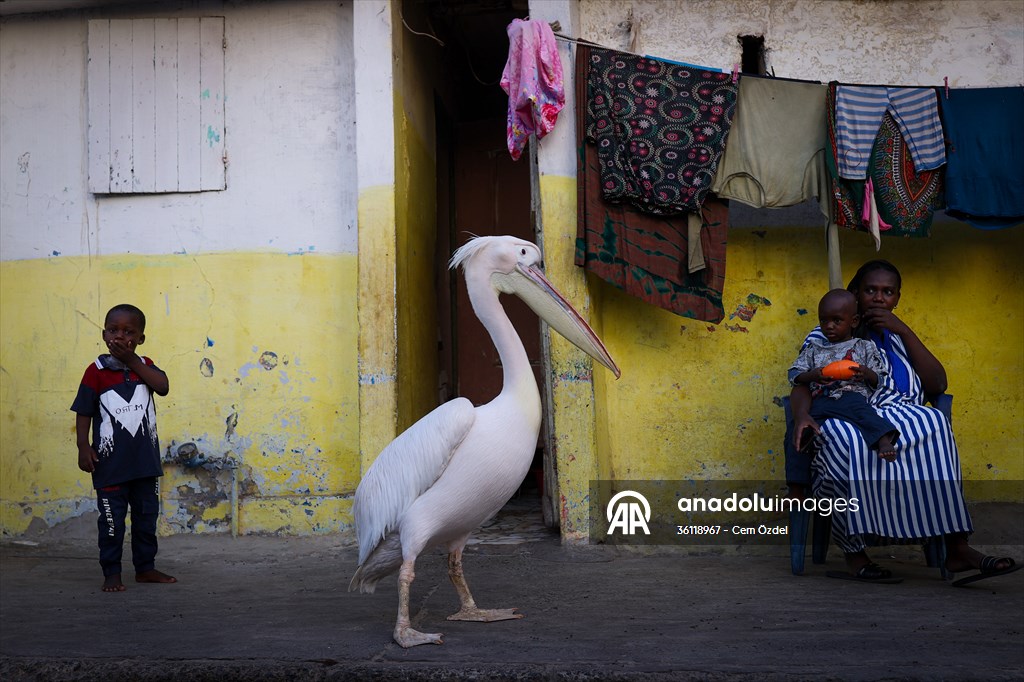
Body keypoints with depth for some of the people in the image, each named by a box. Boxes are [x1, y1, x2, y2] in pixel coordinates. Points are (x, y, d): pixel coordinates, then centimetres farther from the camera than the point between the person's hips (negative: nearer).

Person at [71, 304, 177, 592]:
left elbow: (163, 387, -13)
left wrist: (132, 361, -14)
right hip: (111, 460, -4)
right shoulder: (96, 371, -4)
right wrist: (83, 448, -11)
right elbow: (84, 412, -3)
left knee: (147, 516, 12)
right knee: (112, 520, 3)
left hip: (145, 460, 4)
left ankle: (145, 568, 24)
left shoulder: (144, 365, 7)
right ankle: (111, 573, 12)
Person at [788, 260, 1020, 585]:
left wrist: (904, 331, 7)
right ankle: (854, 554, -35)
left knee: (933, 426, -34)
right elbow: (802, 384, 6)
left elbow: (937, 385, 13)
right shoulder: (827, 336, 20)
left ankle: (957, 548, -38)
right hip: (848, 420, -2)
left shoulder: (898, 338, 29)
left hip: (904, 419, 2)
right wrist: (802, 415, -18)